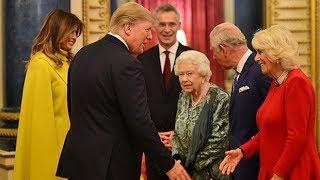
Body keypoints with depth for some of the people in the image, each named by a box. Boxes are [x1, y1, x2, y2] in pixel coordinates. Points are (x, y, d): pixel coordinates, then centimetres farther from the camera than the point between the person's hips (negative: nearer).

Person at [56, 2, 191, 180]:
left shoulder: (82, 54, 7)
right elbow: (140, 123, -19)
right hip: (110, 165, -8)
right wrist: (169, 164, -11)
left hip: (77, 156, 8)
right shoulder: (126, 64, -17)